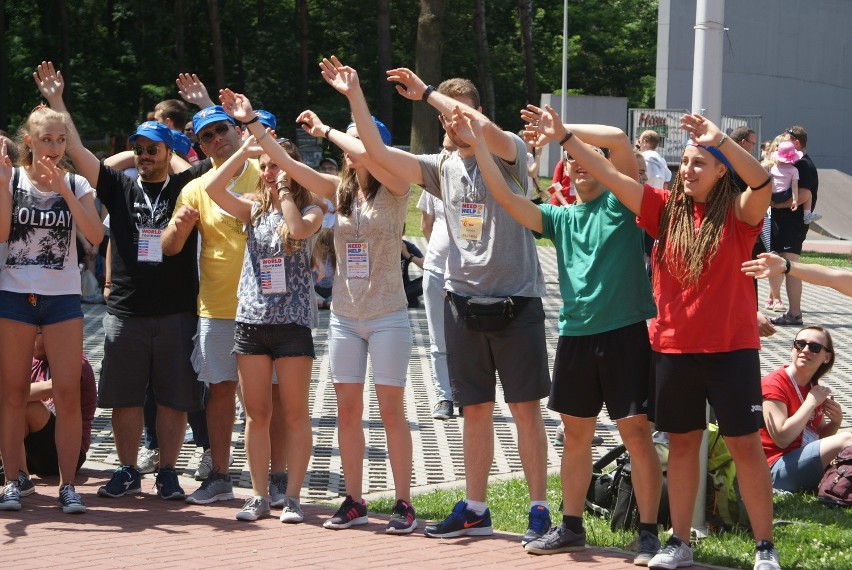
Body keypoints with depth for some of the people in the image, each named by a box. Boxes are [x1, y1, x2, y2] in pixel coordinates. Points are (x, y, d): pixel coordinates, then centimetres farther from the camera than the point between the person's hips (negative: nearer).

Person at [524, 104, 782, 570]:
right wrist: (564, 137, -8)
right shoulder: (665, 209, 4)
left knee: (745, 444, 1)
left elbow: (762, 183, -27)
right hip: (673, 347, 4)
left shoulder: (737, 213, -6)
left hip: (730, 348, -3)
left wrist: (721, 141, -38)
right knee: (681, 443, 11)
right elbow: (610, 176, -1)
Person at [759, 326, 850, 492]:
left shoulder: (814, 388, 14)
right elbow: (782, 438, -22)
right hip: (776, 468, -8)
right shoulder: (774, 384, -10)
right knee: (846, 440, -23)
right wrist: (811, 403, -15)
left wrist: (835, 422, -1)